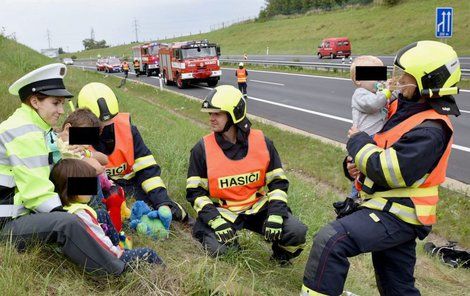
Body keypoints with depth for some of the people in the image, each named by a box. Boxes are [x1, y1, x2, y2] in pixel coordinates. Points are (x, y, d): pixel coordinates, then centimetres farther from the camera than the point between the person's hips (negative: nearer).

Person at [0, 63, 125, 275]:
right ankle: (122, 275, -24)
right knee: (67, 224, -32)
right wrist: (63, 215, -14)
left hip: (21, 215, 11)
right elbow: (37, 191, -19)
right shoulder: (23, 132, -16)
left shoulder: (35, 128, 15)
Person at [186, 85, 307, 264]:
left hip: (258, 207, 1)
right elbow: (195, 191, -4)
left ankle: (280, 254, 16)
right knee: (216, 248, -28)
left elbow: (278, 182, 1)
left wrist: (275, 214, -14)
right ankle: (231, 242, 9)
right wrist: (215, 221, -18)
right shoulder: (202, 149, -7)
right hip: (222, 211, -1)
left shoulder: (262, 143, -4)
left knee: (296, 232, -19)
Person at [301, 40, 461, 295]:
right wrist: (356, 163, -3)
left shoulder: (429, 131, -22)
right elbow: (386, 155, 18)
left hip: (396, 215, -10)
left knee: (330, 241, -26)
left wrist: (358, 142, -13)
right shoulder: (407, 110, 8)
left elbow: (391, 172, -28)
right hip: (393, 209, 10)